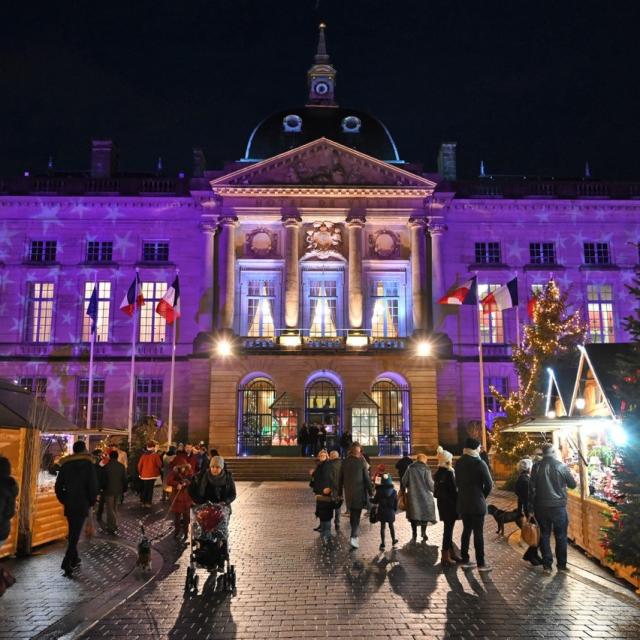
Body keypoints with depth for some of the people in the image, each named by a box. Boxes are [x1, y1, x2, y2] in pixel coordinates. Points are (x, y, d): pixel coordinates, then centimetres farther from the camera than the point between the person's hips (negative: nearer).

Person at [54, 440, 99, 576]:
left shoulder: (65, 464, 6)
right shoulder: (88, 464, -6)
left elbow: (58, 486, 6)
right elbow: (93, 486, -10)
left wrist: (63, 500, 16)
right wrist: (92, 502, 4)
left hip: (68, 504, 5)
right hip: (82, 505, -4)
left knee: (72, 532, 19)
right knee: (75, 534, -5)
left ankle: (74, 559, 27)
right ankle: (67, 563, -14)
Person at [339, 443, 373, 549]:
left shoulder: (345, 462, 1)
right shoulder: (361, 462, -10)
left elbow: (341, 478, 8)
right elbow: (367, 478, -8)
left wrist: (339, 492, 16)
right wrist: (371, 491, 1)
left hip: (348, 493, 4)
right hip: (359, 492, -4)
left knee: (352, 514, 19)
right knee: (357, 515, -1)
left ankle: (355, 534, 32)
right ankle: (354, 537, -14)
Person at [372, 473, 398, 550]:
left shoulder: (379, 491, -12)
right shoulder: (394, 491, -9)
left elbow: (375, 501, -5)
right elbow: (396, 502, -3)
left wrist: (371, 499, 15)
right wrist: (395, 510, 12)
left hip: (382, 512, -1)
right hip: (390, 512, 1)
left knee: (382, 527, 6)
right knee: (391, 526, 18)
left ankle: (382, 544, 7)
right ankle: (393, 540, 34)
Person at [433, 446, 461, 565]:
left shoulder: (438, 473, 6)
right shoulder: (449, 473, -18)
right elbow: (453, 490, -16)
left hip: (441, 503, 8)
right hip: (450, 504, -8)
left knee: (448, 528, 18)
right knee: (448, 529, -1)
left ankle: (451, 553, 28)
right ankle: (445, 556, 4)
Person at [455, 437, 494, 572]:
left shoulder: (459, 463, 6)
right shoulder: (479, 463, -13)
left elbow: (457, 482, 10)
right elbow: (489, 484, -13)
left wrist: (465, 493, 10)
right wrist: (483, 496, 2)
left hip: (463, 503, 6)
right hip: (477, 503, -6)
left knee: (466, 530, 14)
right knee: (478, 533, 1)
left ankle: (465, 560, 18)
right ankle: (481, 563, 5)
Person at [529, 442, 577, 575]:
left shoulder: (537, 466, -4)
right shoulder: (561, 466, -7)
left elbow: (532, 487, -2)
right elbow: (573, 485, 4)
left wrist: (532, 504, 6)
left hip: (541, 506, 1)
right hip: (558, 506, -1)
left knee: (544, 535, 10)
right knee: (561, 536, 12)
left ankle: (547, 565, 10)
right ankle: (561, 565, 16)